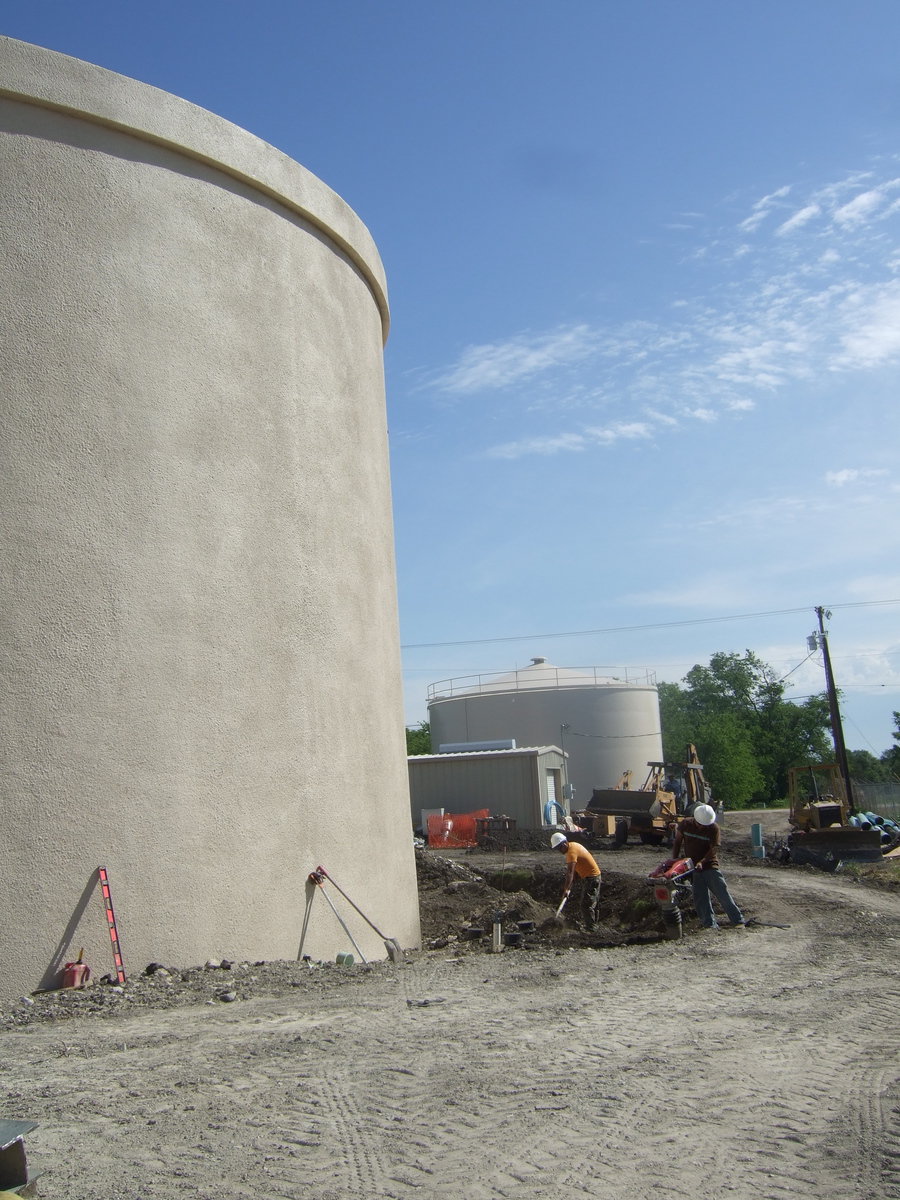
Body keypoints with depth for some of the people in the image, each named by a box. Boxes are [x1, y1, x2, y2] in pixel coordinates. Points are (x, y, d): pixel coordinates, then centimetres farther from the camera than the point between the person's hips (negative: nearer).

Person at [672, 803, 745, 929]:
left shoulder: (714, 828, -9)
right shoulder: (685, 824, -1)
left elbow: (714, 849, -15)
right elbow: (677, 843, 8)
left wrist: (702, 862, -28)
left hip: (709, 865, -2)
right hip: (693, 867, 2)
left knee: (722, 893, -6)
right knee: (700, 897, -3)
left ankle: (738, 920, 0)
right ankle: (710, 923, 0)